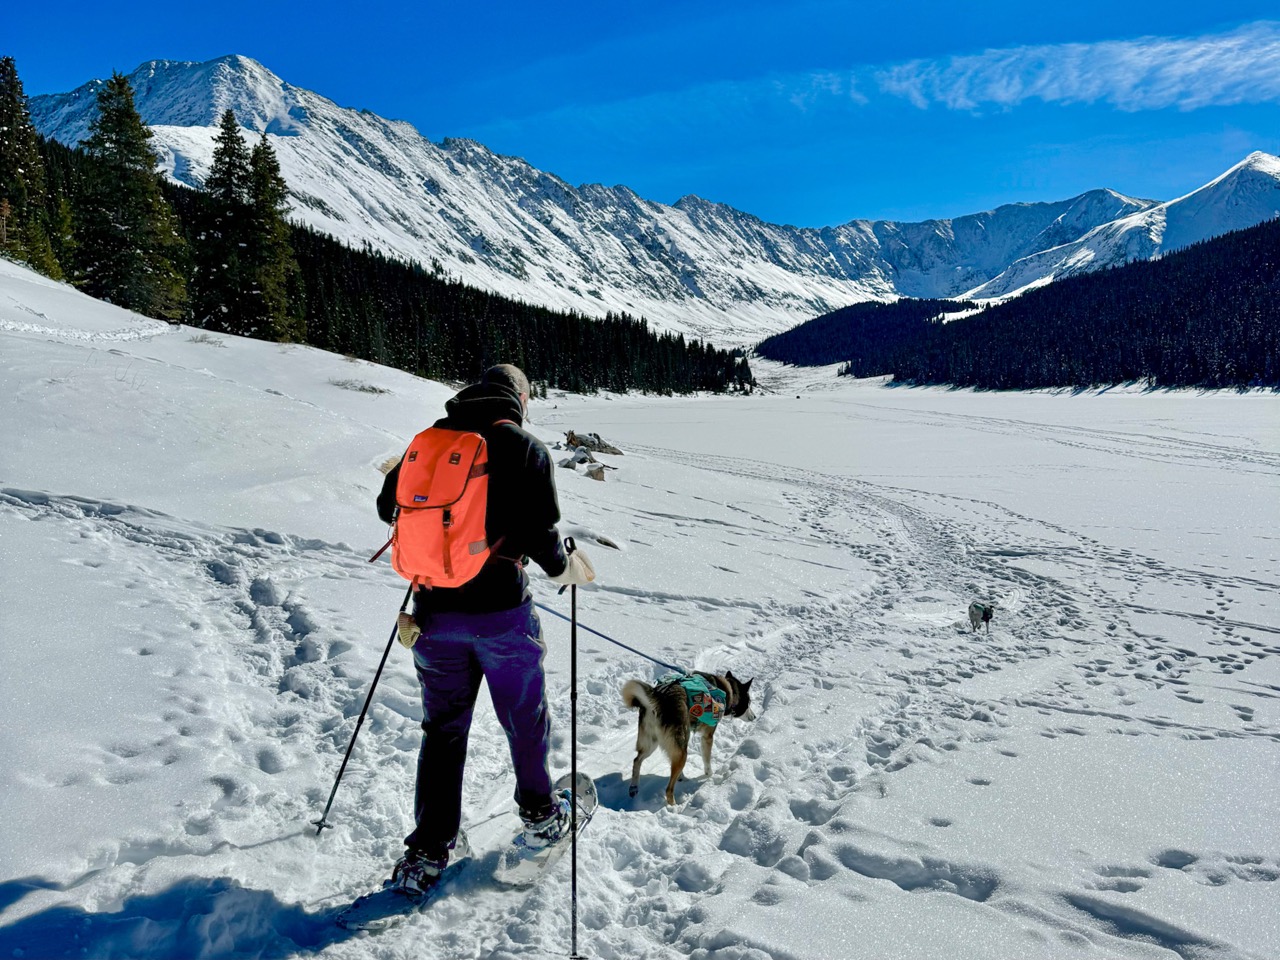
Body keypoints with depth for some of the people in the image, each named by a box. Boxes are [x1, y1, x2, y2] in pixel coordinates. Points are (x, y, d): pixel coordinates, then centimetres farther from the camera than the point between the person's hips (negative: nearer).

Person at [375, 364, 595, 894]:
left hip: (435, 609, 4)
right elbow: (540, 531, -13)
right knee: (525, 719, 17)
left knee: (442, 728, 15)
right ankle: (540, 817, 34)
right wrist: (564, 567, 6)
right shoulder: (526, 447, -7)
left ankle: (428, 849, 15)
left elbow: (388, 506, 11)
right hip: (500, 610, -3)